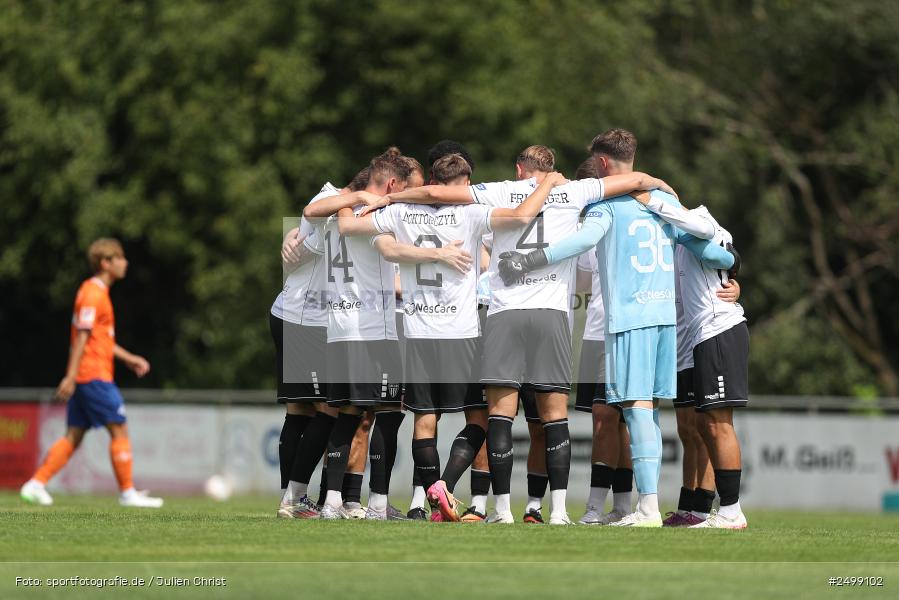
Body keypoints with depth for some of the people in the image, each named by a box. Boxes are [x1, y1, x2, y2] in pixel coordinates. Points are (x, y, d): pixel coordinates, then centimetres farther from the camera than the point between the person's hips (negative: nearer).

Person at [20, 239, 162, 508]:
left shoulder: (98, 293, 19)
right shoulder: (93, 294, -12)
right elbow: (82, 337, -18)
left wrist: (129, 359, 25)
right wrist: (71, 376, -22)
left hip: (83, 379, 10)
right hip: (94, 375, -10)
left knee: (74, 436, 7)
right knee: (119, 429, -4)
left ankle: (36, 484, 3)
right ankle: (128, 493, 0)